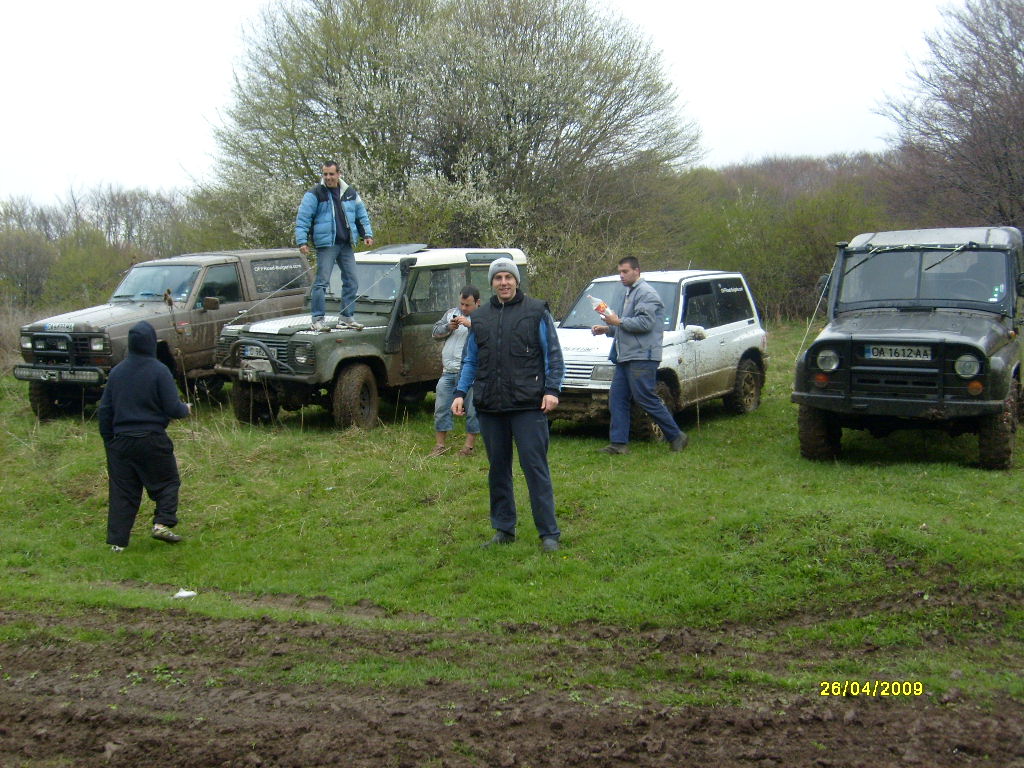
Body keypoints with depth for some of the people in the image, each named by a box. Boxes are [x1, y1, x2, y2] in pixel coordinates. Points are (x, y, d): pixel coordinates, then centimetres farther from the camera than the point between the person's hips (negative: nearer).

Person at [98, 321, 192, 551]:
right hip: (152, 440, -4)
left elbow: (104, 410, 10)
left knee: (122, 490, 9)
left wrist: (108, 441, 20)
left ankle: (117, 540, 9)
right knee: (167, 481, 13)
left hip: (121, 441, 5)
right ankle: (163, 523, 0)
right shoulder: (159, 371, -11)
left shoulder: (116, 372, 6)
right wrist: (186, 409, 11)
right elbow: (173, 408, -12)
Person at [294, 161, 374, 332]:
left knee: (351, 282, 6)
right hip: (326, 245, -5)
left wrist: (367, 234, 11)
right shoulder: (314, 195, -2)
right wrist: (302, 241, -12)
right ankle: (318, 319, -3)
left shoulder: (350, 193, 12)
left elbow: (362, 215, 22)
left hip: (346, 245, 5)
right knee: (322, 282, -7)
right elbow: (302, 219, -3)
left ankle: (346, 317, 15)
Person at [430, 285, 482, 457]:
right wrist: (448, 327, -8)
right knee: (441, 408, 6)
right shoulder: (451, 313, 15)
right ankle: (440, 445, 15)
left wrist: (470, 324, -27)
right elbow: (435, 332, 11)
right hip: (448, 371, 5)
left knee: (472, 410, 0)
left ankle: (469, 446, 10)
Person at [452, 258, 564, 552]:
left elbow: (553, 354, 2)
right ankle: (504, 530, 20)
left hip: (528, 405, -4)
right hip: (490, 406, 5)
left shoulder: (536, 312, 3)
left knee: (535, 467, -6)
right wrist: (461, 392, 8)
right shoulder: (480, 317, 15)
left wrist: (551, 389, -10)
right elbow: (470, 360, 19)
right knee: (498, 469, 10)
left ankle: (549, 533, -1)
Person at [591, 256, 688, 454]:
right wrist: (607, 329, 19)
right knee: (617, 400, 4)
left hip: (641, 356, -10)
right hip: (625, 357, 10)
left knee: (646, 399, -9)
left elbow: (645, 323, -20)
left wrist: (618, 321, -14)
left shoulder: (646, 293, -9)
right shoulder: (630, 293, 25)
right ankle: (619, 443, 5)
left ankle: (676, 436, 2)